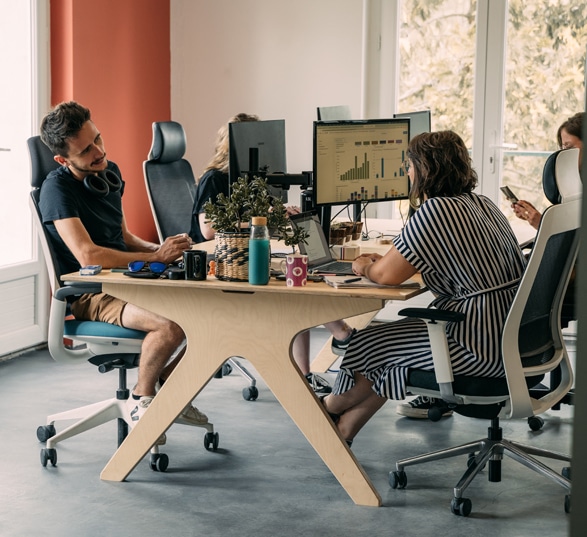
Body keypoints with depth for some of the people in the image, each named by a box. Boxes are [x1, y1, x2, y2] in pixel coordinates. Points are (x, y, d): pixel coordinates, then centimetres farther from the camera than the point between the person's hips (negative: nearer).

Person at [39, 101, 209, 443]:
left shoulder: (110, 172, 11)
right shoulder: (58, 188, -14)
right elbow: (87, 255, -25)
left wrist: (160, 249, 1)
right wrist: (156, 257, -20)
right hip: (89, 294, -8)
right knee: (172, 323, -32)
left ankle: (168, 384, 8)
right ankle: (141, 400, -7)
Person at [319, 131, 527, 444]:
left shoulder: (434, 211, -17)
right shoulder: (481, 204, 12)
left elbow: (387, 275, -14)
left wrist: (364, 267, 9)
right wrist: (382, 260, 22)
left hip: (481, 346, -10)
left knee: (369, 345, 7)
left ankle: (328, 408, 34)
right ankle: (342, 431, 27)